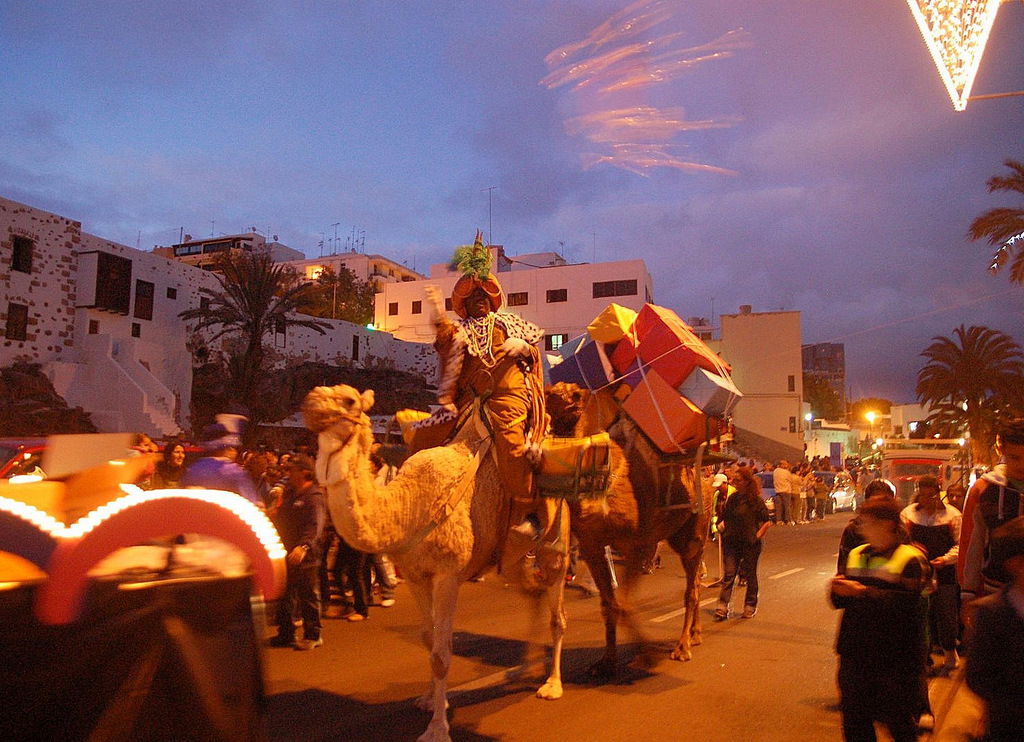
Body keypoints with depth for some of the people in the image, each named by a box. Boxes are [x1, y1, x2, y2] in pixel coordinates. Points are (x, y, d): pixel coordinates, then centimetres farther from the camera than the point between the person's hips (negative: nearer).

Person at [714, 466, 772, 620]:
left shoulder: (756, 501, -9)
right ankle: (722, 607, -3)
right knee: (728, 574, -1)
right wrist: (721, 527, 5)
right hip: (731, 543, 4)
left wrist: (758, 535, -11)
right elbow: (725, 518, 19)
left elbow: (768, 522, -6)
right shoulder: (732, 498, 6)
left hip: (750, 544, -4)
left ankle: (750, 606, 25)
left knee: (750, 575, 9)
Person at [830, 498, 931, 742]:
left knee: (898, 721, 7)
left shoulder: (910, 559, -7)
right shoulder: (855, 555, 10)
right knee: (855, 720, 13)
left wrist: (862, 592, -24)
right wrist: (837, 589, -10)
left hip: (893, 655, -5)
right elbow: (840, 601, 12)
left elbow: (905, 601, -22)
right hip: (855, 651, 5)